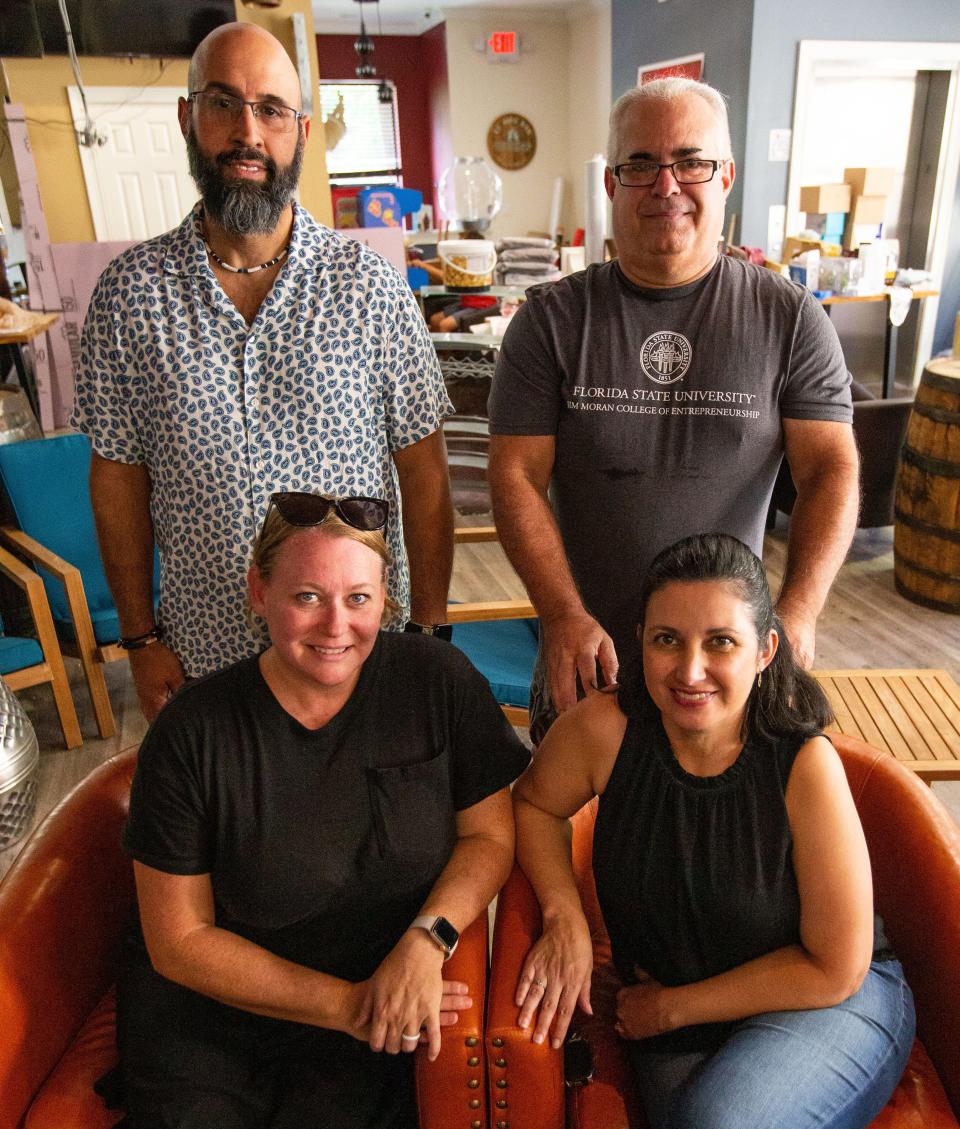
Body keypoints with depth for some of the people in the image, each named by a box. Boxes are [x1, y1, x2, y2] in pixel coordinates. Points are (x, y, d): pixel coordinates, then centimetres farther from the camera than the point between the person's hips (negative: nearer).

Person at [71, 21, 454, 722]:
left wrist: (430, 631, -5)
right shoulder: (129, 292, -6)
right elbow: (119, 477, 1)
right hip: (205, 650, 1)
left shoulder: (369, 284, -9)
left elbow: (423, 469, -6)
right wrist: (141, 638, 2)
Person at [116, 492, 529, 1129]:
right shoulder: (190, 734, -13)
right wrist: (341, 1002, -13)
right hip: (210, 1005, 1)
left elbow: (491, 835, -3)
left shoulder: (438, 680, -11)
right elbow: (179, 940, -7)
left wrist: (426, 941, -20)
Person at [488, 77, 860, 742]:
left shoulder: (790, 319, -3)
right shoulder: (551, 321, -5)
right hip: (586, 648, 0)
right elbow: (518, 475, -10)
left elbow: (832, 470, -7)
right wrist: (564, 616, -21)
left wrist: (797, 613, -22)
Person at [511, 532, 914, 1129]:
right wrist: (565, 920, -14)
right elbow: (534, 804, 2)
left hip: (829, 1004, -1)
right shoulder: (605, 729, -19)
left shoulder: (805, 765, -23)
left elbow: (835, 968, -15)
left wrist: (671, 1008, -9)